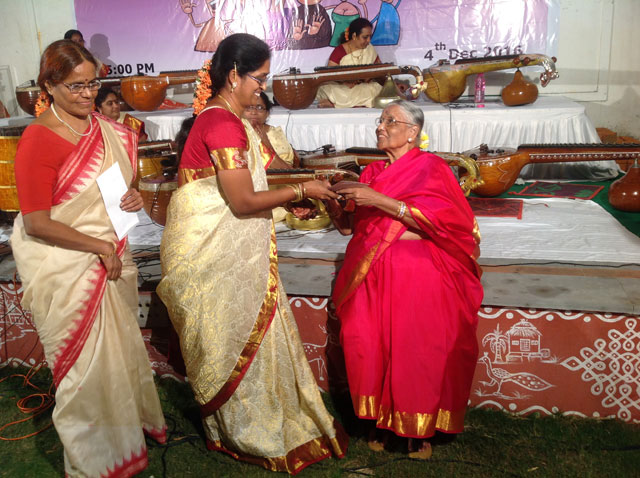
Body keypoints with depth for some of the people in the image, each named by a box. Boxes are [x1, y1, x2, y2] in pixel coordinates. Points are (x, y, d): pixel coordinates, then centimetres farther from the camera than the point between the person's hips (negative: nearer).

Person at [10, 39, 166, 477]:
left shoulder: (108, 130, 3)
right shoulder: (38, 140, -17)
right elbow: (36, 224, -19)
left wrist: (135, 199, -3)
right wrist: (101, 247, -15)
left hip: (112, 260, 6)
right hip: (65, 268, -6)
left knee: (121, 351, 20)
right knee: (86, 366, 8)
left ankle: (131, 424, 44)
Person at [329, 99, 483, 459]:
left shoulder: (431, 167, 0)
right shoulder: (373, 171, 15)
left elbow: (437, 220, -15)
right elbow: (349, 226, 13)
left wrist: (379, 200, -19)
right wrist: (332, 200, -7)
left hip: (417, 273, -4)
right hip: (371, 272, 4)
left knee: (417, 350, -6)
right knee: (369, 344, -5)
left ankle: (419, 427, 14)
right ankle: (380, 416, 15)